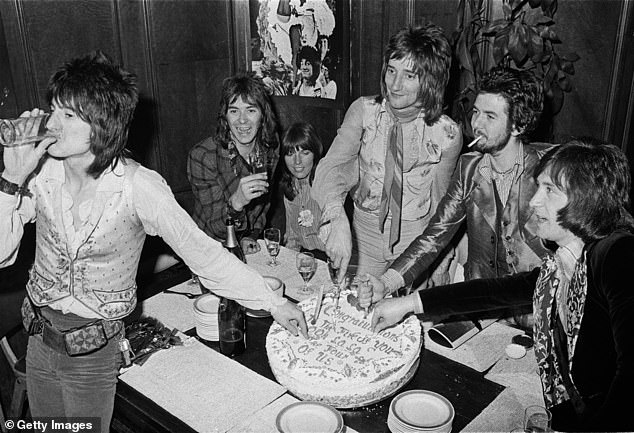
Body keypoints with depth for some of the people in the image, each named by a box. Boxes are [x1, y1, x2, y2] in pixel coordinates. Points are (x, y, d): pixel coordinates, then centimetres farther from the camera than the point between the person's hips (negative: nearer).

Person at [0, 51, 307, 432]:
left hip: (96, 354, -4)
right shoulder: (42, 172, -11)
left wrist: (274, 302, -19)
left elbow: (201, 250, -19)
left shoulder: (137, 186, -23)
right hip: (40, 339, 5)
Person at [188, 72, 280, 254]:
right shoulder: (201, 156, -18)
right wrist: (236, 202, -37)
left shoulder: (270, 150, -3)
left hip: (248, 251, 4)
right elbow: (214, 229, -19)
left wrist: (250, 237, -2)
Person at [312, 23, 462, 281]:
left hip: (417, 240, -1)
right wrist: (337, 220, -41)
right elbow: (331, 166, -22)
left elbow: (438, 205, -5)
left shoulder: (447, 135, -13)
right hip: (364, 233, 1)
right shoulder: (363, 111, -9)